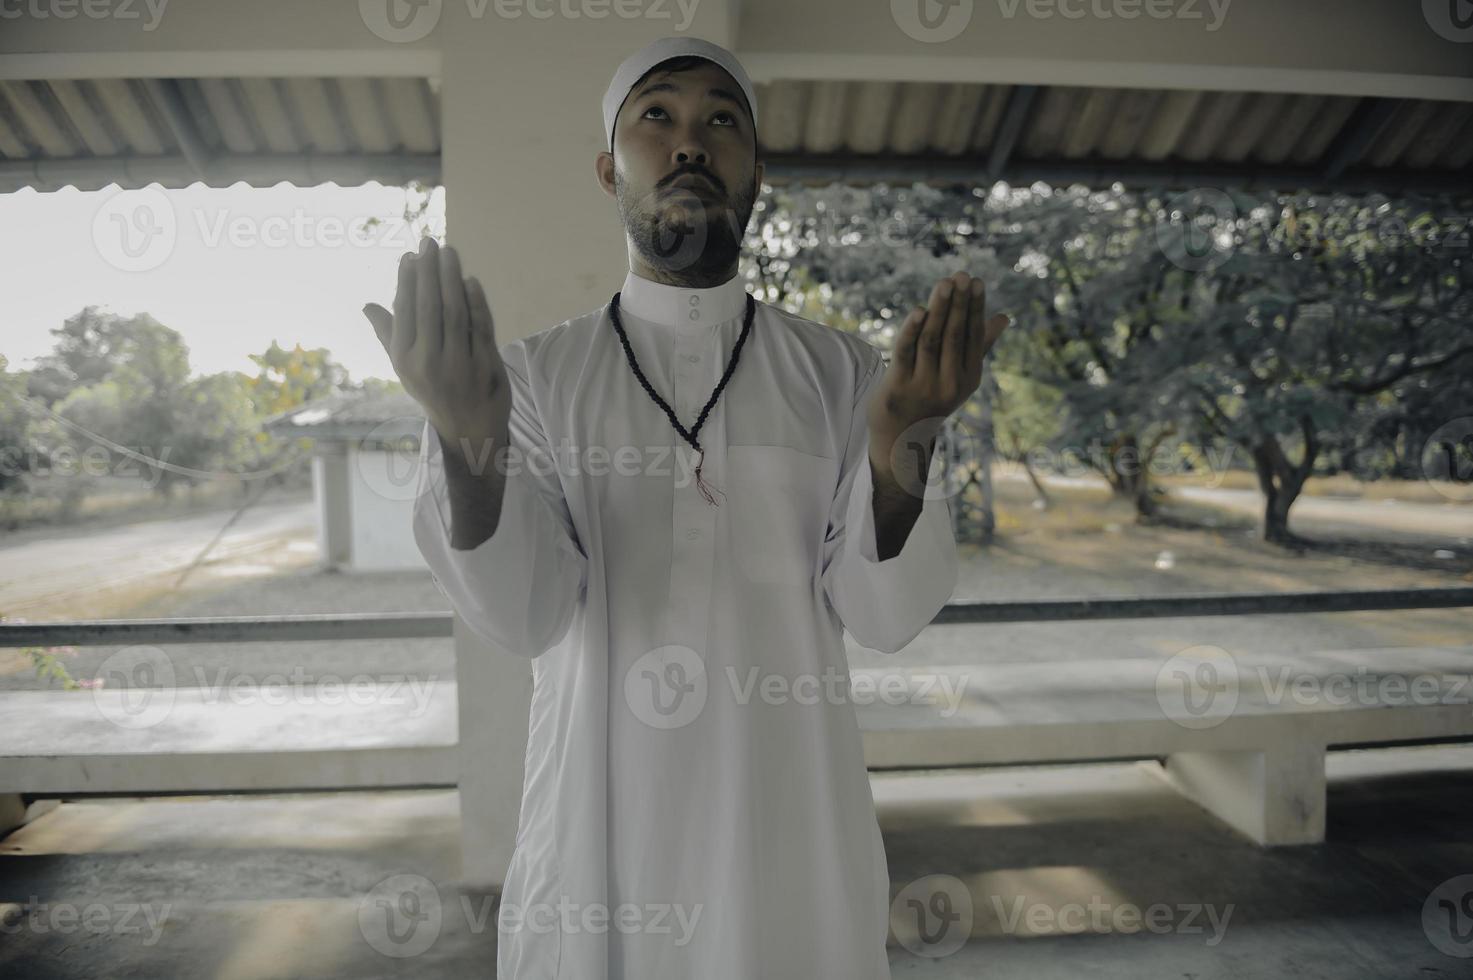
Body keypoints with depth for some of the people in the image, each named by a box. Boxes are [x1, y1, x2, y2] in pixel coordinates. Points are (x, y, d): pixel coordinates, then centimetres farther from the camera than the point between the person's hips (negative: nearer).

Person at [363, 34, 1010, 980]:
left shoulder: (841, 370, -2)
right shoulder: (536, 373, -3)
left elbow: (887, 613, -9)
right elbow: (526, 615, -13)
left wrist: (900, 444, -27)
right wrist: (467, 445, -31)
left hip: (793, 834, 1)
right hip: (598, 832, 0)